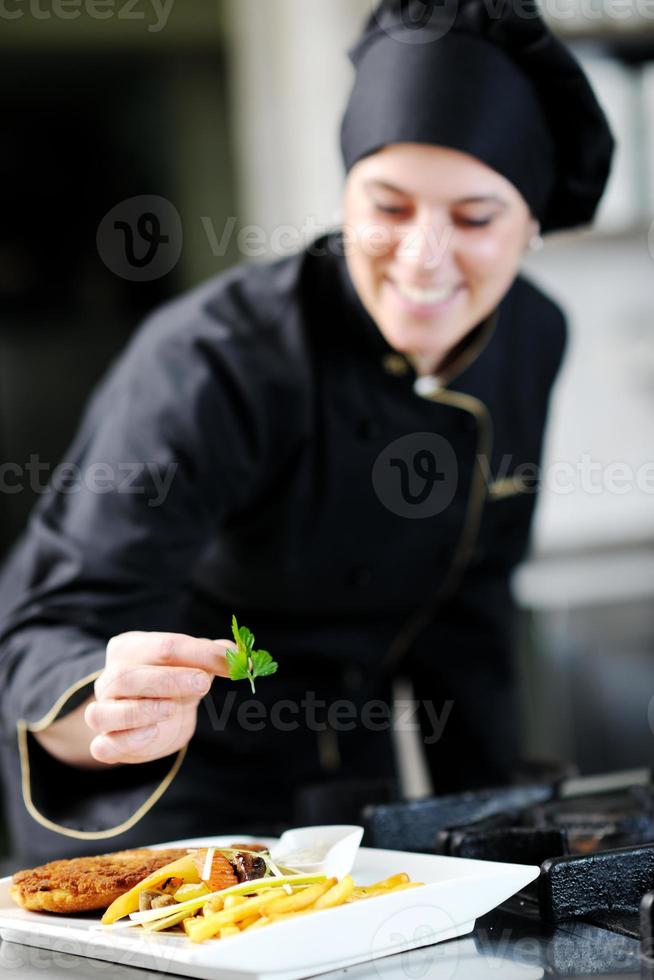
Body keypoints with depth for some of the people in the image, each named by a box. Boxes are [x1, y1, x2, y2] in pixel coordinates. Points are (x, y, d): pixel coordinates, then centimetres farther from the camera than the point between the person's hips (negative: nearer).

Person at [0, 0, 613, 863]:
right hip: (166, 792, -6)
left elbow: (468, 595, 4)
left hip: (348, 761, 6)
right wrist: (109, 712, -61)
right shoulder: (208, 364, -31)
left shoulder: (532, 339, -11)